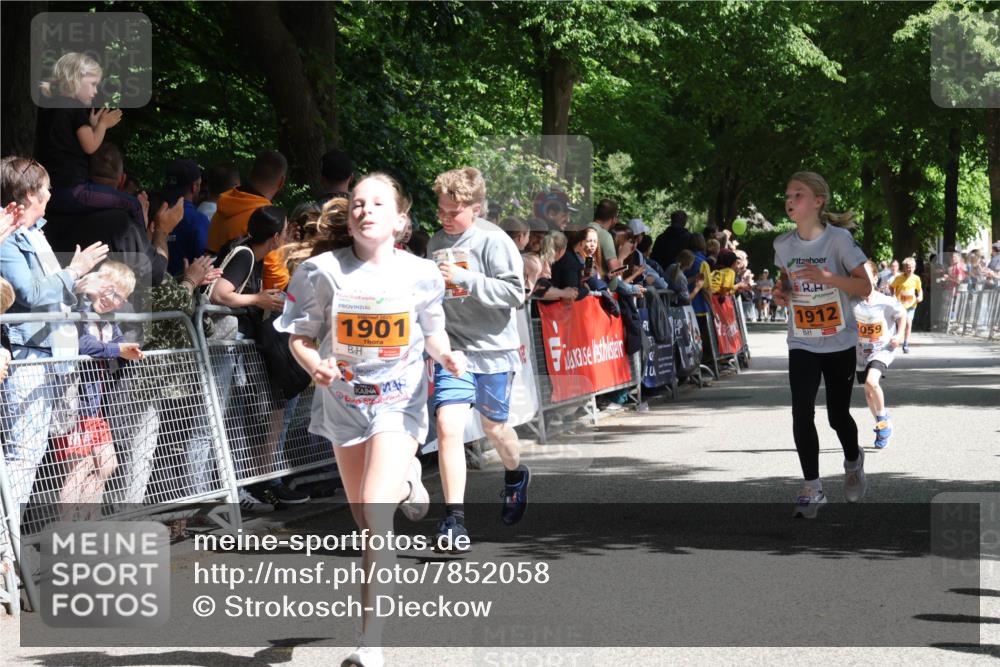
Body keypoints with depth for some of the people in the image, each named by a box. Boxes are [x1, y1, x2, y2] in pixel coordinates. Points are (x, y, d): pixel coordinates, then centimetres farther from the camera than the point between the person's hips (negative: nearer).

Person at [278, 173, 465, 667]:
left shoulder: (420, 274, -9)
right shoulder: (323, 272, -10)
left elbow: (433, 334, 6)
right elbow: (300, 336, -3)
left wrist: (446, 355, -16)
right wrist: (314, 364, -23)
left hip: (398, 403, -3)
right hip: (344, 402, 3)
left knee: (375, 514, -20)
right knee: (364, 521, 17)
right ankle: (405, 482, 57)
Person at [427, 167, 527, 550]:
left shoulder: (493, 241, -11)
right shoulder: (437, 242, 8)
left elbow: (514, 293, -18)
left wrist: (464, 278, -24)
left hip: (492, 349, -3)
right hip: (452, 347, 3)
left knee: (493, 426, 15)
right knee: (448, 426, -14)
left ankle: (515, 476, 50)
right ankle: (454, 521, -12)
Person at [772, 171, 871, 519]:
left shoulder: (839, 239, -14)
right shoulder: (783, 244, -1)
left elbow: (865, 287, -15)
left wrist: (826, 277, -29)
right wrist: (781, 293, -5)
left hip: (839, 343, -3)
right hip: (801, 344, 3)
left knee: (838, 414, 7)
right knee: (801, 413, -10)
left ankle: (853, 462, 39)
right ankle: (811, 488, -2)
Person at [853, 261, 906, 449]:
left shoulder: (886, 302, -15)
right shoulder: (852, 302, -10)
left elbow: (902, 313, 3)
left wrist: (899, 335, -6)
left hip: (882, 350, -4)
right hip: (862, 352, 4)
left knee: (871, 381, -28)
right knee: (868, 392, 12)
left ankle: (883, 418, -4)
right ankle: (882, 427, 34)